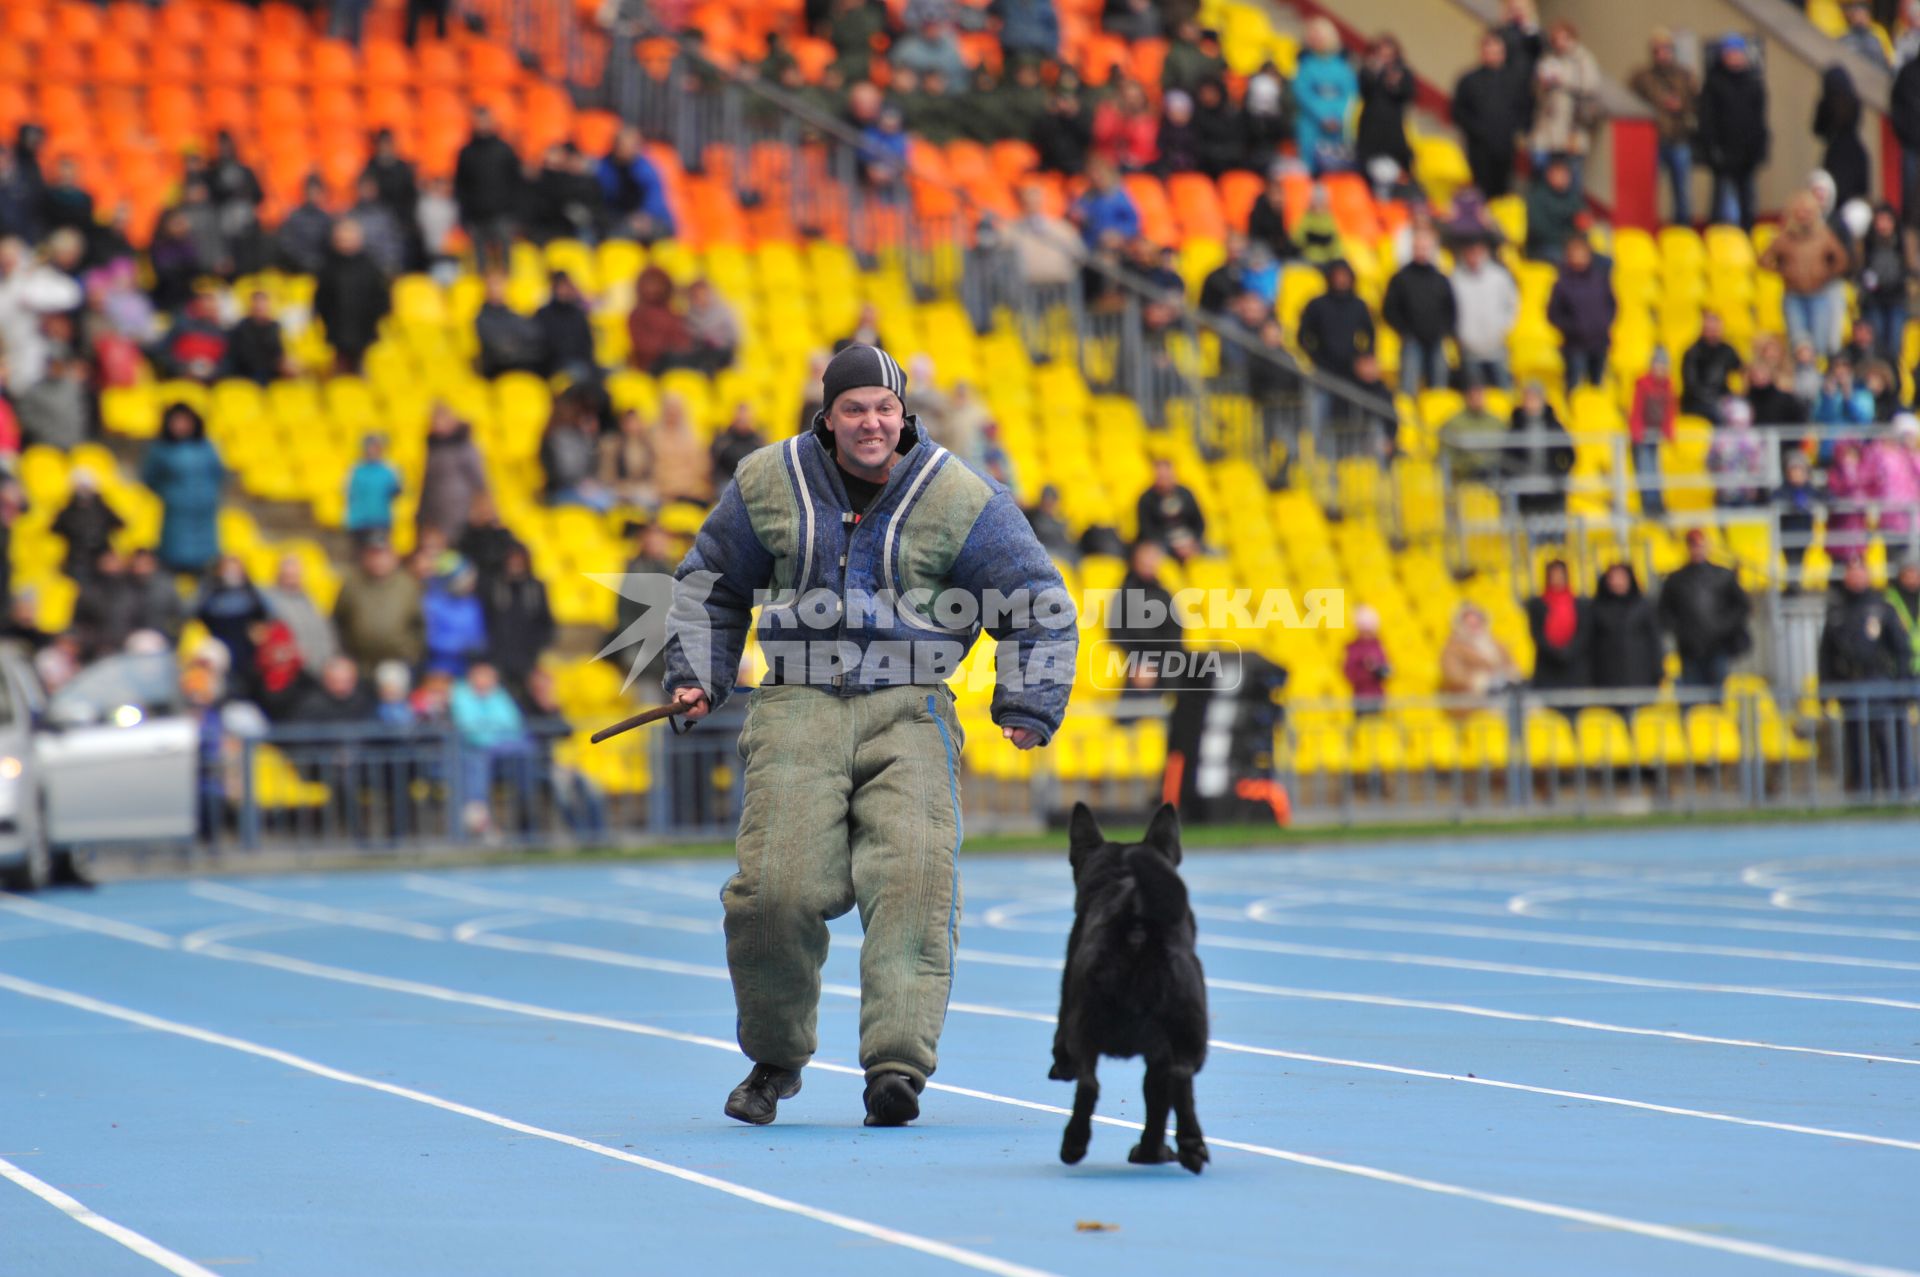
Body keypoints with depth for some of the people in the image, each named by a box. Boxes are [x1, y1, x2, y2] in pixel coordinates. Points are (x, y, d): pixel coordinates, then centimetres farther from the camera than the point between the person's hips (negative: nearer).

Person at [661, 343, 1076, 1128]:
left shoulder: (959, 501, 0)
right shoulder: (769, 484, 6)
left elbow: (1038, 605, 9)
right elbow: (712, 579, 23)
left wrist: (1028, 705, 0)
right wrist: (697, 675, 14)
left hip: (908, 711, -1)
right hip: (799, 706, 1)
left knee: (913, 879, -21)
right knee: (778, 886, -13)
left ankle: (898, 1062, -25)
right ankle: (776, 1059, 8)